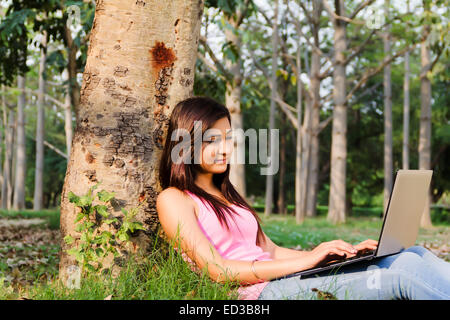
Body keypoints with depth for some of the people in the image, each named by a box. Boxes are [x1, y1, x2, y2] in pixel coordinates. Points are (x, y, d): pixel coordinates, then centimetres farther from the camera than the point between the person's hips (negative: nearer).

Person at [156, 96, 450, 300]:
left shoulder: (226, 196, 26)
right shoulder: (173, 200, 1)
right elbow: (218, 270, -11)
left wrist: (338, 254, 8)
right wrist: (307, 260, -14)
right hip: (262, 291, -8)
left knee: (412, 256, -11)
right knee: (405, 276, -23)